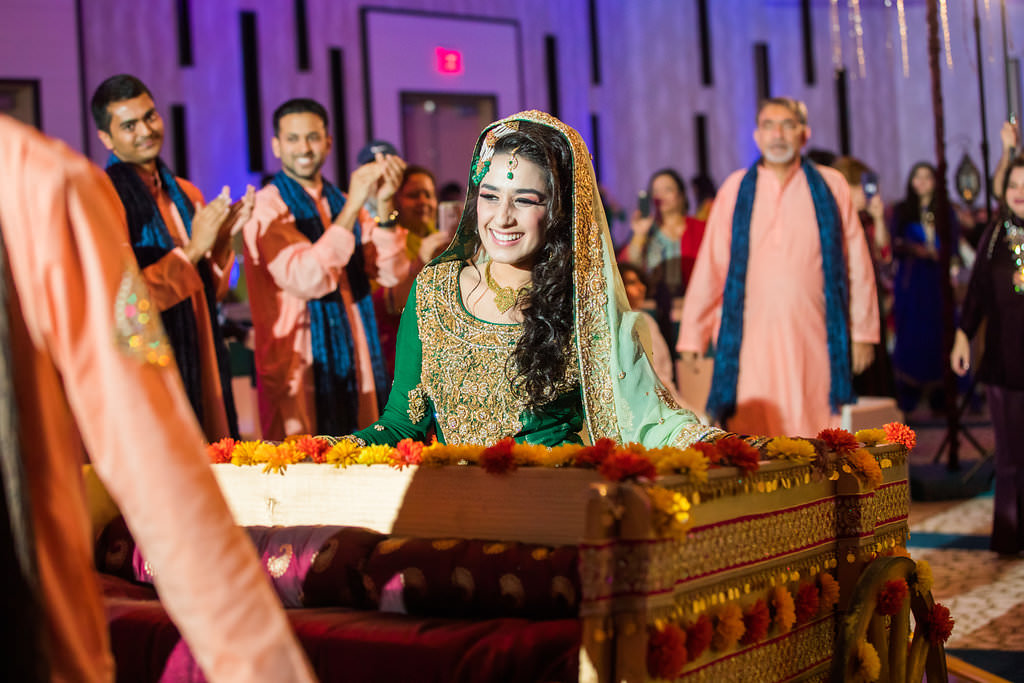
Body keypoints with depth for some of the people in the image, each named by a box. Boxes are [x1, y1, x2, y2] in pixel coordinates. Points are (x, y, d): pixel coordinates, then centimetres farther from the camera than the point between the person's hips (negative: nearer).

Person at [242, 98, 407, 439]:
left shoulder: (341, 203, 13)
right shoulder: (266, 208, -8)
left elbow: (388, 273, 2)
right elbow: (306, 279, -23)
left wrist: (385, 206, -13)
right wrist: (351, 207, -24)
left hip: (354, 368, 6)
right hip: (299, 371, -6)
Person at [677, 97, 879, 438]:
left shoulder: (830, 186, 7)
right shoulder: (736, 189, 7)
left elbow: (856, 262, 9)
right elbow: (710, 267, 9)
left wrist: (862, 331, 7)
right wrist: (693, 336, 8)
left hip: (811, 338, 0)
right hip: (752, 339, 0)